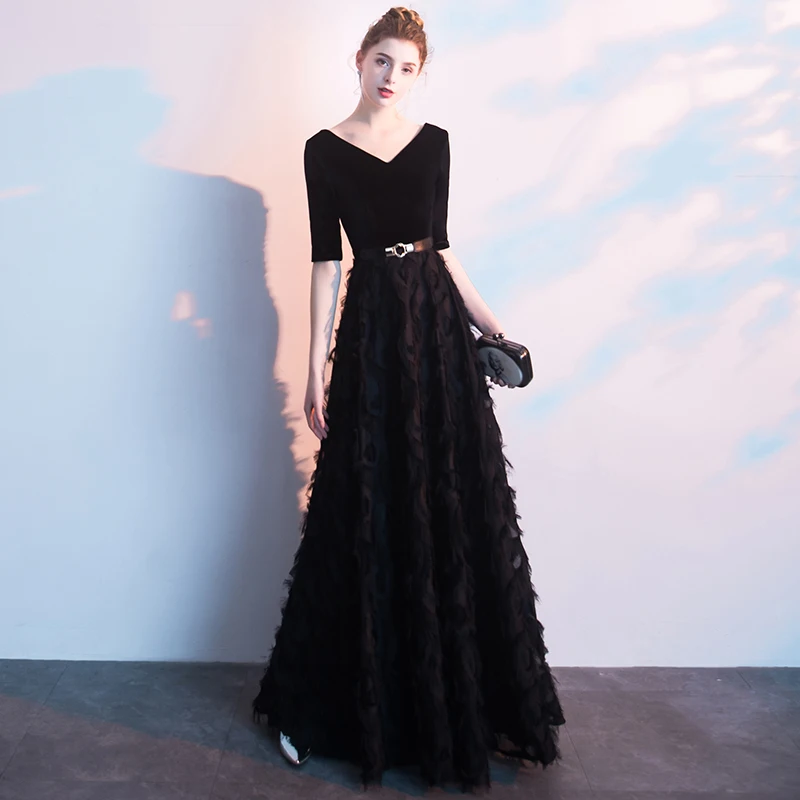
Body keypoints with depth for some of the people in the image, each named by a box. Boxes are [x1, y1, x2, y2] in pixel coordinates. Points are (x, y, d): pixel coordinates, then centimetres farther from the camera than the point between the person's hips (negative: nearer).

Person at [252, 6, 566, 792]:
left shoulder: (434, 141, 11)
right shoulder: (325, 149, 3)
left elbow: (442, 247, 14)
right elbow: (324, 262, -1)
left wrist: (492, 327, 10)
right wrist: (316, 369, -4)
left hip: (438, 323, 3)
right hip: (372, 328, -3)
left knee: (458, 508, 4)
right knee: (369, 515, 0)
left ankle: (472, 698, 21)